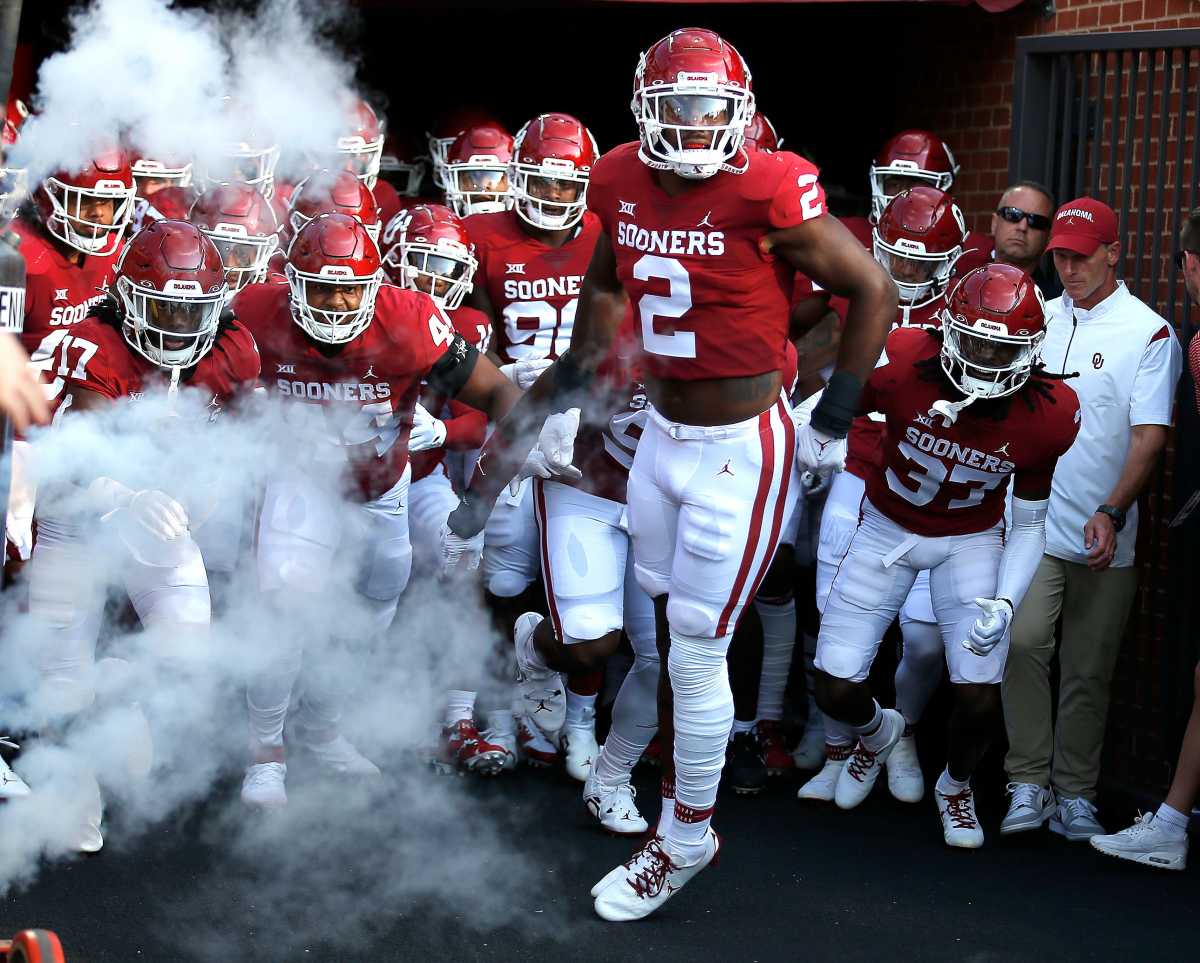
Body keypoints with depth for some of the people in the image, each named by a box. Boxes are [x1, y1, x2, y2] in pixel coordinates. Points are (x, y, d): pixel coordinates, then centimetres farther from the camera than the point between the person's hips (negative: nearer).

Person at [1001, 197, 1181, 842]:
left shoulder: (1149, 333, -3)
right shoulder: (1039, 319, 11)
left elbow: (1150, 438, -9)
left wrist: (1111, 512, -20)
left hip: (1106, 537, -2)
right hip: (1032, 521, 2)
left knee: (1088, 668, 4)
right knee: (1023, 642, -14)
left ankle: (1075, 793, 15)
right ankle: (1028, 783, -6)